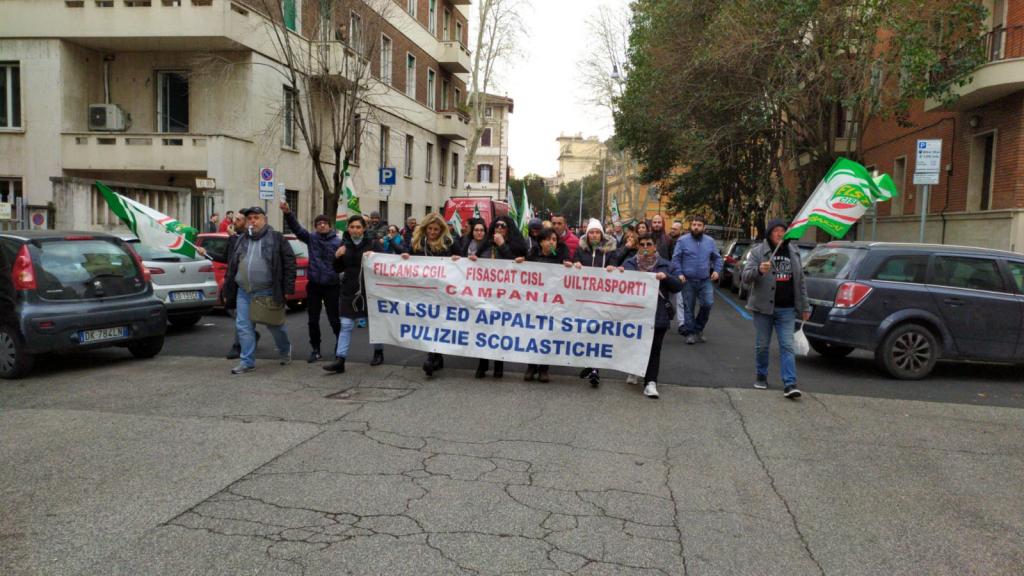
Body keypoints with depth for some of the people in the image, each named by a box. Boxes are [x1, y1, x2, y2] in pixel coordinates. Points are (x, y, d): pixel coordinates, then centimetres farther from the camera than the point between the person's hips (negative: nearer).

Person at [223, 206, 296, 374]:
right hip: (243, 292, 5)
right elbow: (232, 267, 15)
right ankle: (247, 362, 10)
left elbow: (289, 262, -6)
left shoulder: (276, 238, -3)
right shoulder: (241, 241, 13)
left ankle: (285, 351, 33)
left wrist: (288, 288, -12)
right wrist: (227, 292, 11)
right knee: (243, 326, 2)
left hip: (267, 292, -5)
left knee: (275, 324, 8)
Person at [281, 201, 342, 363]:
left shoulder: (338, 242, -5)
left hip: (332, 285, -3)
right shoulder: (311, 238, 3)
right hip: (313, 285, 3)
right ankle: (315, 349, 22)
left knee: (334, 319, 5)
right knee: (312, 320, 9)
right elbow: (296, 228, -8)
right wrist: (288, 213, -22)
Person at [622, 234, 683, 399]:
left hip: (658, 315, -1)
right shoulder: (630, 264, 9)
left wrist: (666, 277, -14)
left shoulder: (665, 265, 7)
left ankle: (651, 382, -5)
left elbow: (678, 286, 3)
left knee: (654, 349, -4)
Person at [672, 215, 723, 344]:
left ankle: (699, 328, 9)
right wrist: (679, 273, -12)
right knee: (689, 307, 3)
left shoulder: (710, 241, 9)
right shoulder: (682, 241, -1)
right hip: (688, 281, -2)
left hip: (705, 280, 2)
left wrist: (717, 270, 1)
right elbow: (676, 258, -2)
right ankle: (690, 332, 14)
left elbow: (717, 258, 16)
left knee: (708, 304, -11)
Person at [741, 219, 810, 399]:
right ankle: (761, 377, 26)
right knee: (762, 345, 8)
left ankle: (789, 384, -7)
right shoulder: (758, 252, -2)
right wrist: (759, 270, -30)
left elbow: (800, 282, 15)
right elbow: (745, 276, -9)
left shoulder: (793, 253, 10)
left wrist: (805, 307, 13)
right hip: (763, 307, -2)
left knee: (787, 346, -4)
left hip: (787, 309, 2)